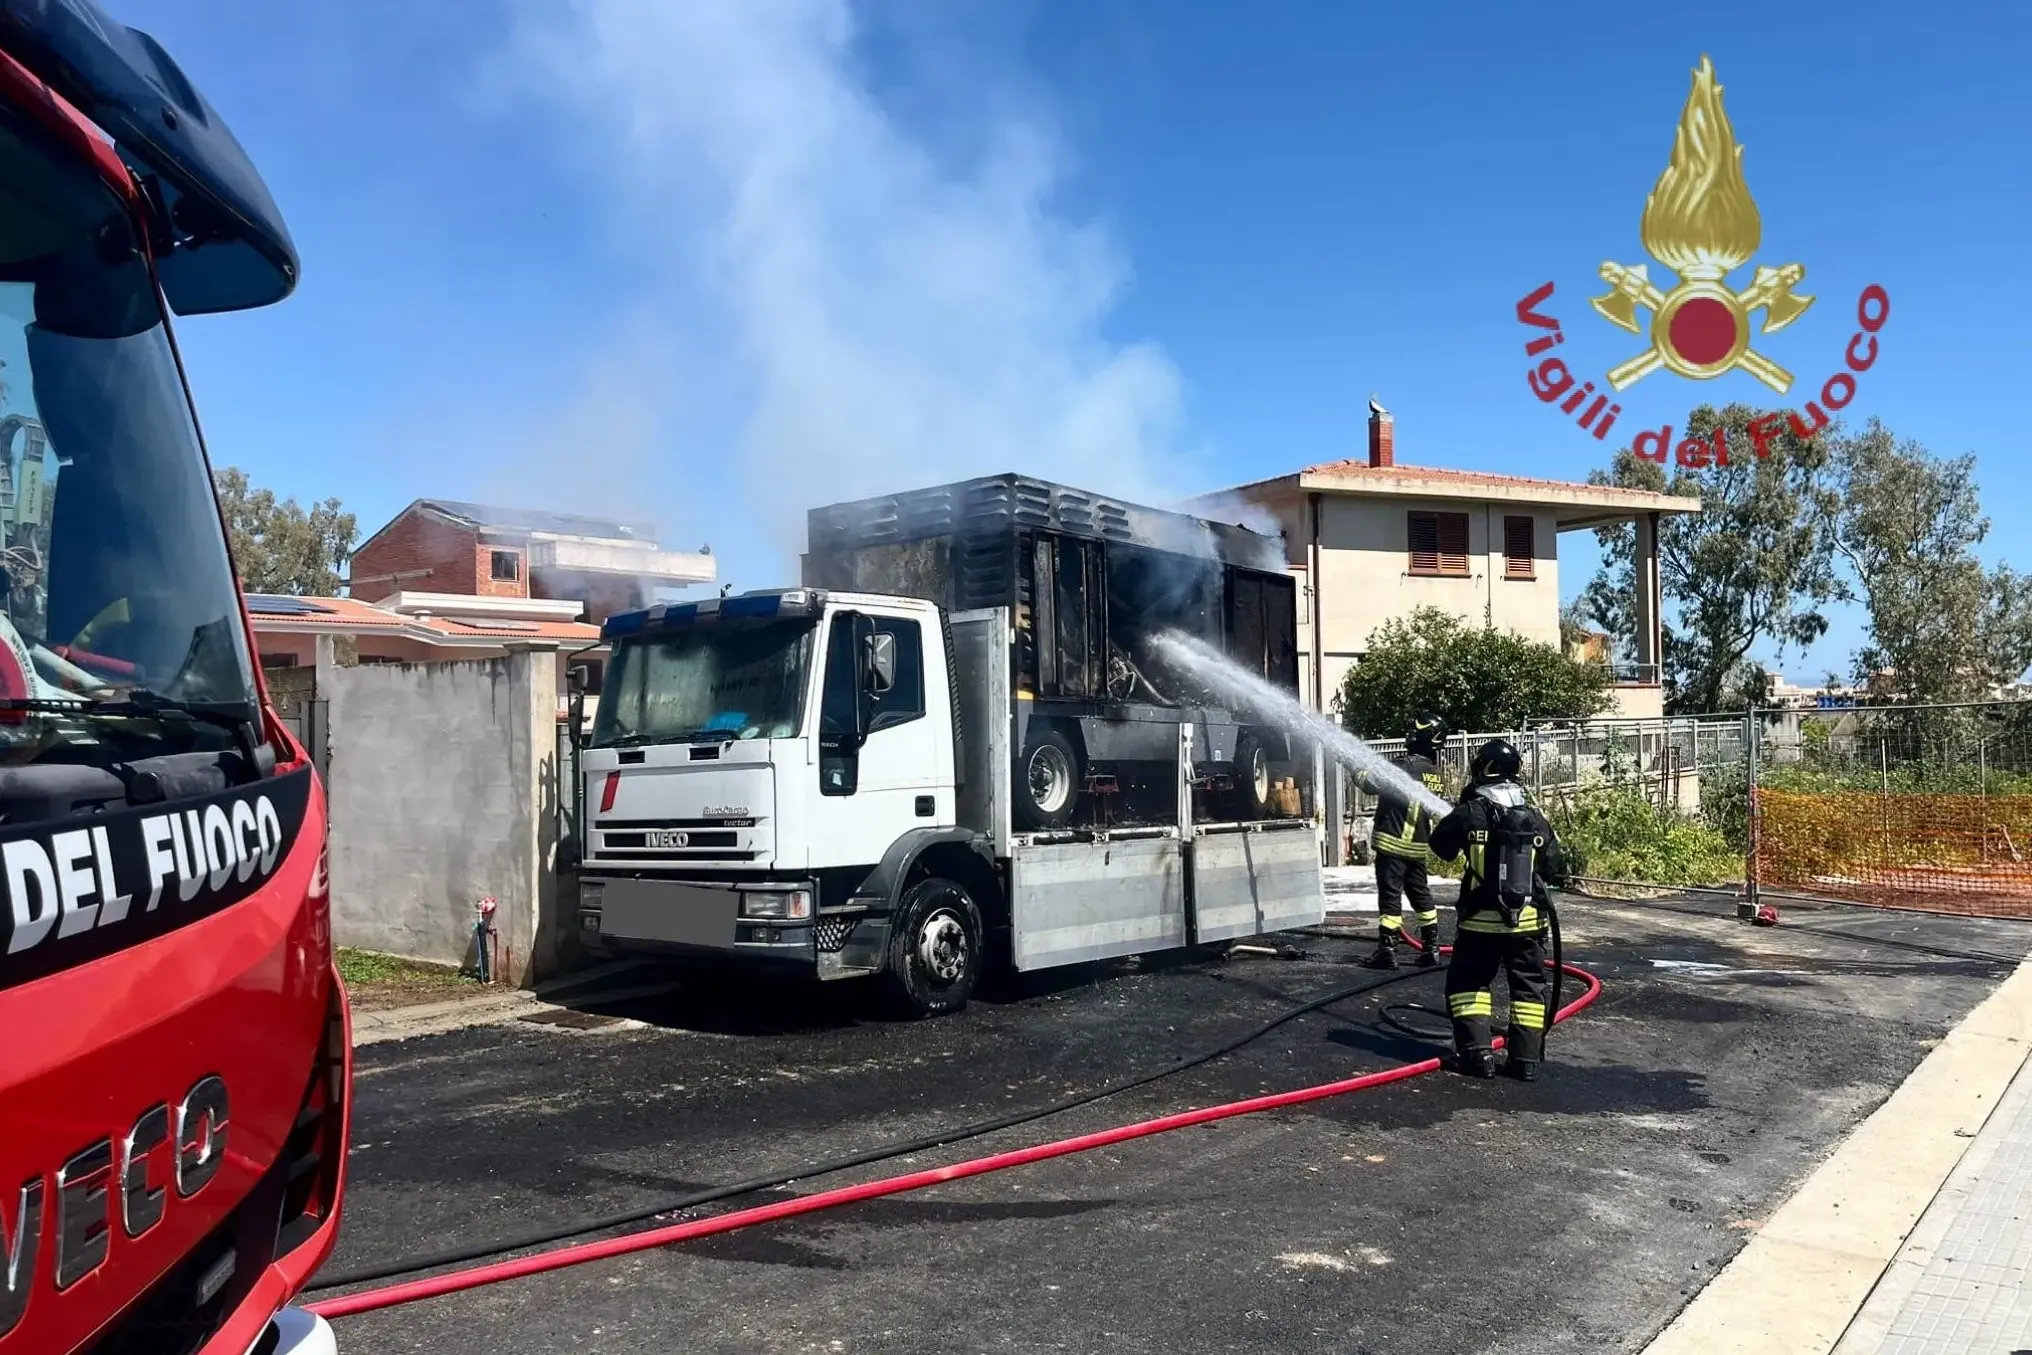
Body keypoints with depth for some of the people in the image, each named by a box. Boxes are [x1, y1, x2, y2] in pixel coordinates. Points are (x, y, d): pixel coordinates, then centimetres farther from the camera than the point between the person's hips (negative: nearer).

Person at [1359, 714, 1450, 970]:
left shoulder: (1405, 766, -17)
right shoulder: (1434, 772, 9)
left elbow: (1371, 782, -21)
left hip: (1393, 842, -8)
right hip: (1419, 845, 8)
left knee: (1390, 895, -4)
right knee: (1420, 893, 16)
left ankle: (1387, 951, -2)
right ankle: (1431, 947, 20)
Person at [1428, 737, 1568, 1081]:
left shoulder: (1471, 813, -10)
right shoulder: (1535, 818, 1)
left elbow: (1441, 846, 5)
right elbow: (1555, 869, 8)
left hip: (1480, 920, -3)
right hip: (1527, 920, 3)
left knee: (1468, 982, 11)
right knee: (1528, 986, 15)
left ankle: (1477, 1053, 2)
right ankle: (1526, 1059, 12)